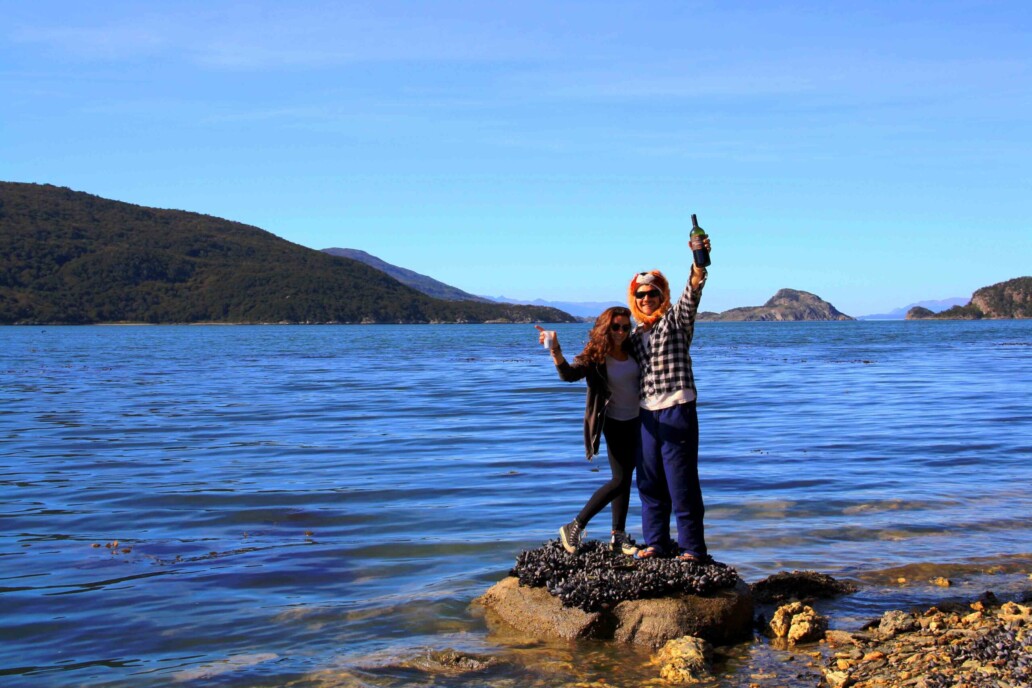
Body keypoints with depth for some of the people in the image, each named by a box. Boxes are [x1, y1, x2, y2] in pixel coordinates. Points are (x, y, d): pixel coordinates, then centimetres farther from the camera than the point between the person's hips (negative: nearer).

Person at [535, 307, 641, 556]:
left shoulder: (633, 350, -3)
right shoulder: (596, 357, -18)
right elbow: (569, 373, -35)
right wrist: (555, 350, -51)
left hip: (636, 421, 6)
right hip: (615, 422, -6)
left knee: (626, 478, 10)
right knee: (620, 480, -10)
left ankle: (618, 536, 18)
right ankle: (575, 527, -2)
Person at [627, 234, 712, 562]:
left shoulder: (676, 319, 1)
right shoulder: (636, 335, 17)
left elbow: (692, 292, -18)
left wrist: (699, 262, -34)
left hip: (677, 409, -6)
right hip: (647, 412, 6)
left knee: (681, 480, -7)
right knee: (650, 480, 9)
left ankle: (693, 547, -2)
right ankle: (656, 542, 20)